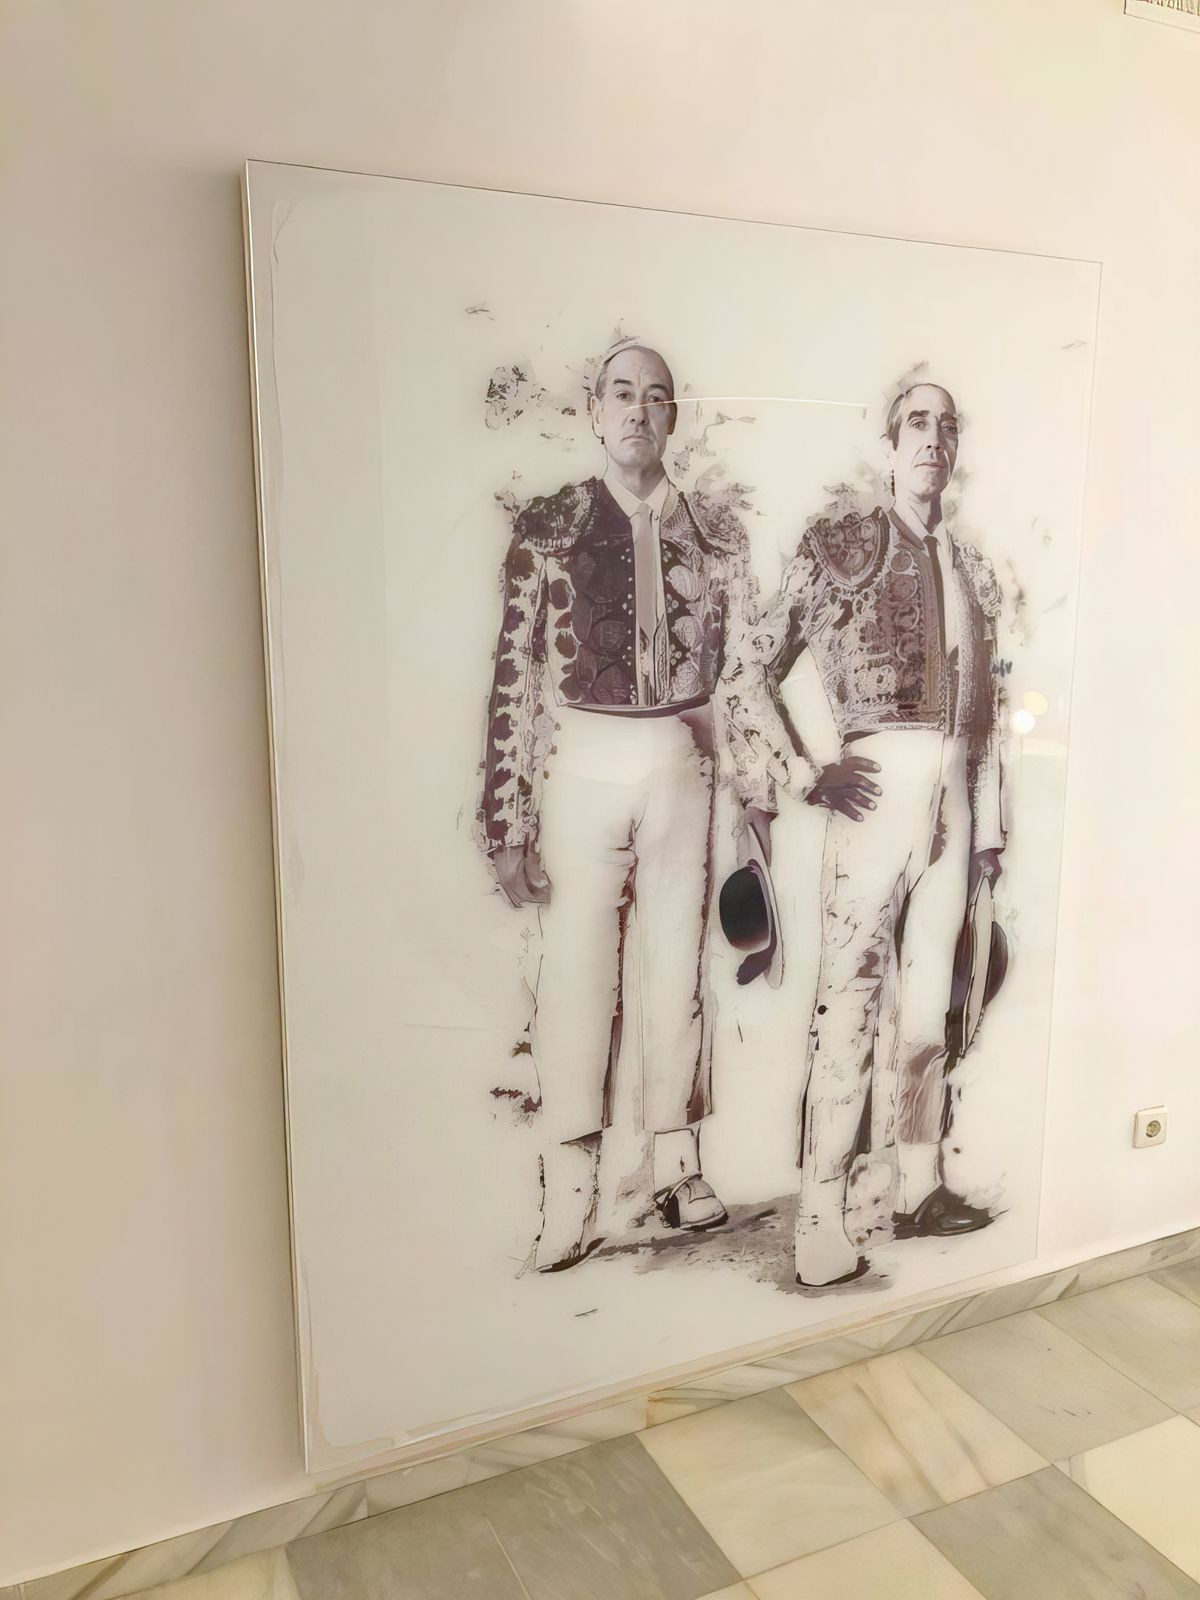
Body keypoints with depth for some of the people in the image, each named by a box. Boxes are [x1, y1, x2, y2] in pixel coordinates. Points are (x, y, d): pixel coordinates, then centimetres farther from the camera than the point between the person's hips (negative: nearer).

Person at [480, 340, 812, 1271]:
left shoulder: (714, 532, 6)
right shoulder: (548, 527, 0)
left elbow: (739, 665, 7)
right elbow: (514, 676, -4)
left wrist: (779, 767, -5)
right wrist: (509, 821, -7)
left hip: (682, 764, 2)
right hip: (583, 765, -2)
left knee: (678, 968, 11)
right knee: (577, 974, 2)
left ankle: (679, 1166, 27)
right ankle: (570, 1195, 15)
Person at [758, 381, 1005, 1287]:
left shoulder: (976, 572, 18)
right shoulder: (840, 543, 3)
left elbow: (988, 709, 18)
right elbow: (763, 661, -1)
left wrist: (991, 820, 15)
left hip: (953, 795, 6)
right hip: (878, 786, -6)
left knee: (930, 999, 11)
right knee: (851, 999, -8)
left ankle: (921, 1189, 23)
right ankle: (821, 1220, -2)